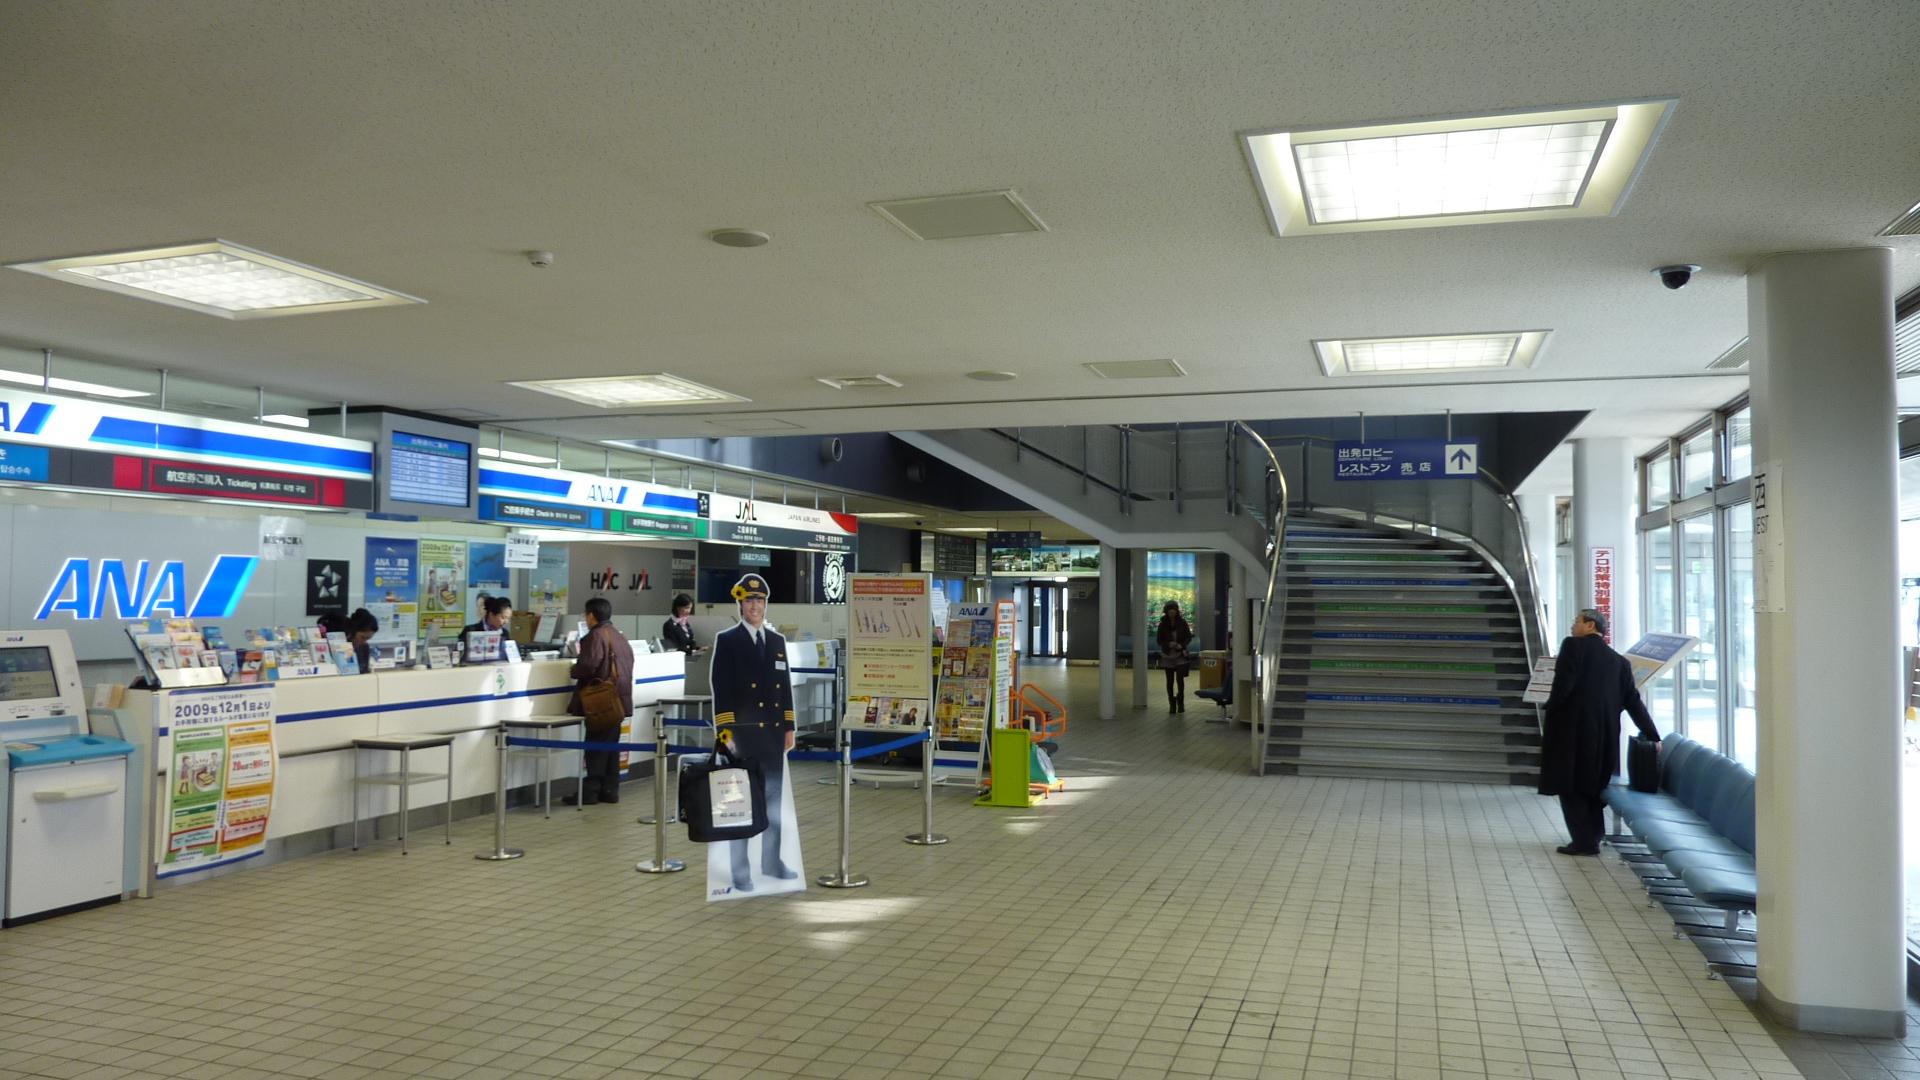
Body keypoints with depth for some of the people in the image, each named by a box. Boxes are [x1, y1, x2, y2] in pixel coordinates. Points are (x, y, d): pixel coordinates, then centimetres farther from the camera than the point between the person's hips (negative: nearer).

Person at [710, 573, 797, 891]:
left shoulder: (777, 641, 12)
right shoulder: (726, 641, -4)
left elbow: (786, 686, 13)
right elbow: (720, 690, -9)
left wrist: (789, 728, 9)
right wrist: (725, 733, -15)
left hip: (774, 733, 5)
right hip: (743, 733, -5)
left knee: (774, 799, 11)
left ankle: (771, 861, 22)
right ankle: (740, 870, 6)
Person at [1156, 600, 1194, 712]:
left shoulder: (1182, 622, -3)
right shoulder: (1163, 624, -2)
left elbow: (1189, 637, 3)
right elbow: (1159, 640, 2)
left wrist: (1182, 645, -15)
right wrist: (1168, 644, -17)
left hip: (1180, 654, -1)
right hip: (1167, 655, 1)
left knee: (1180, 679, -11)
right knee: (1170, 681, 5)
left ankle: (1180, 702, 10)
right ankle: (1172, 704, 16)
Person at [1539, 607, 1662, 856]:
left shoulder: (1572, 646, -5)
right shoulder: (1619, 661, 12)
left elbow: (1562, 686, -15)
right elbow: (1633, 701, 10)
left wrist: (1551, 710, 1)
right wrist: (1653, 736, 14)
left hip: (1571, 729, -6)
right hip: (1604, 734, 6)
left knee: (1570, 786, 1)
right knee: (1592, 784, 19)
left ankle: (1584, 841, -2)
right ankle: (1592, 836, 23)